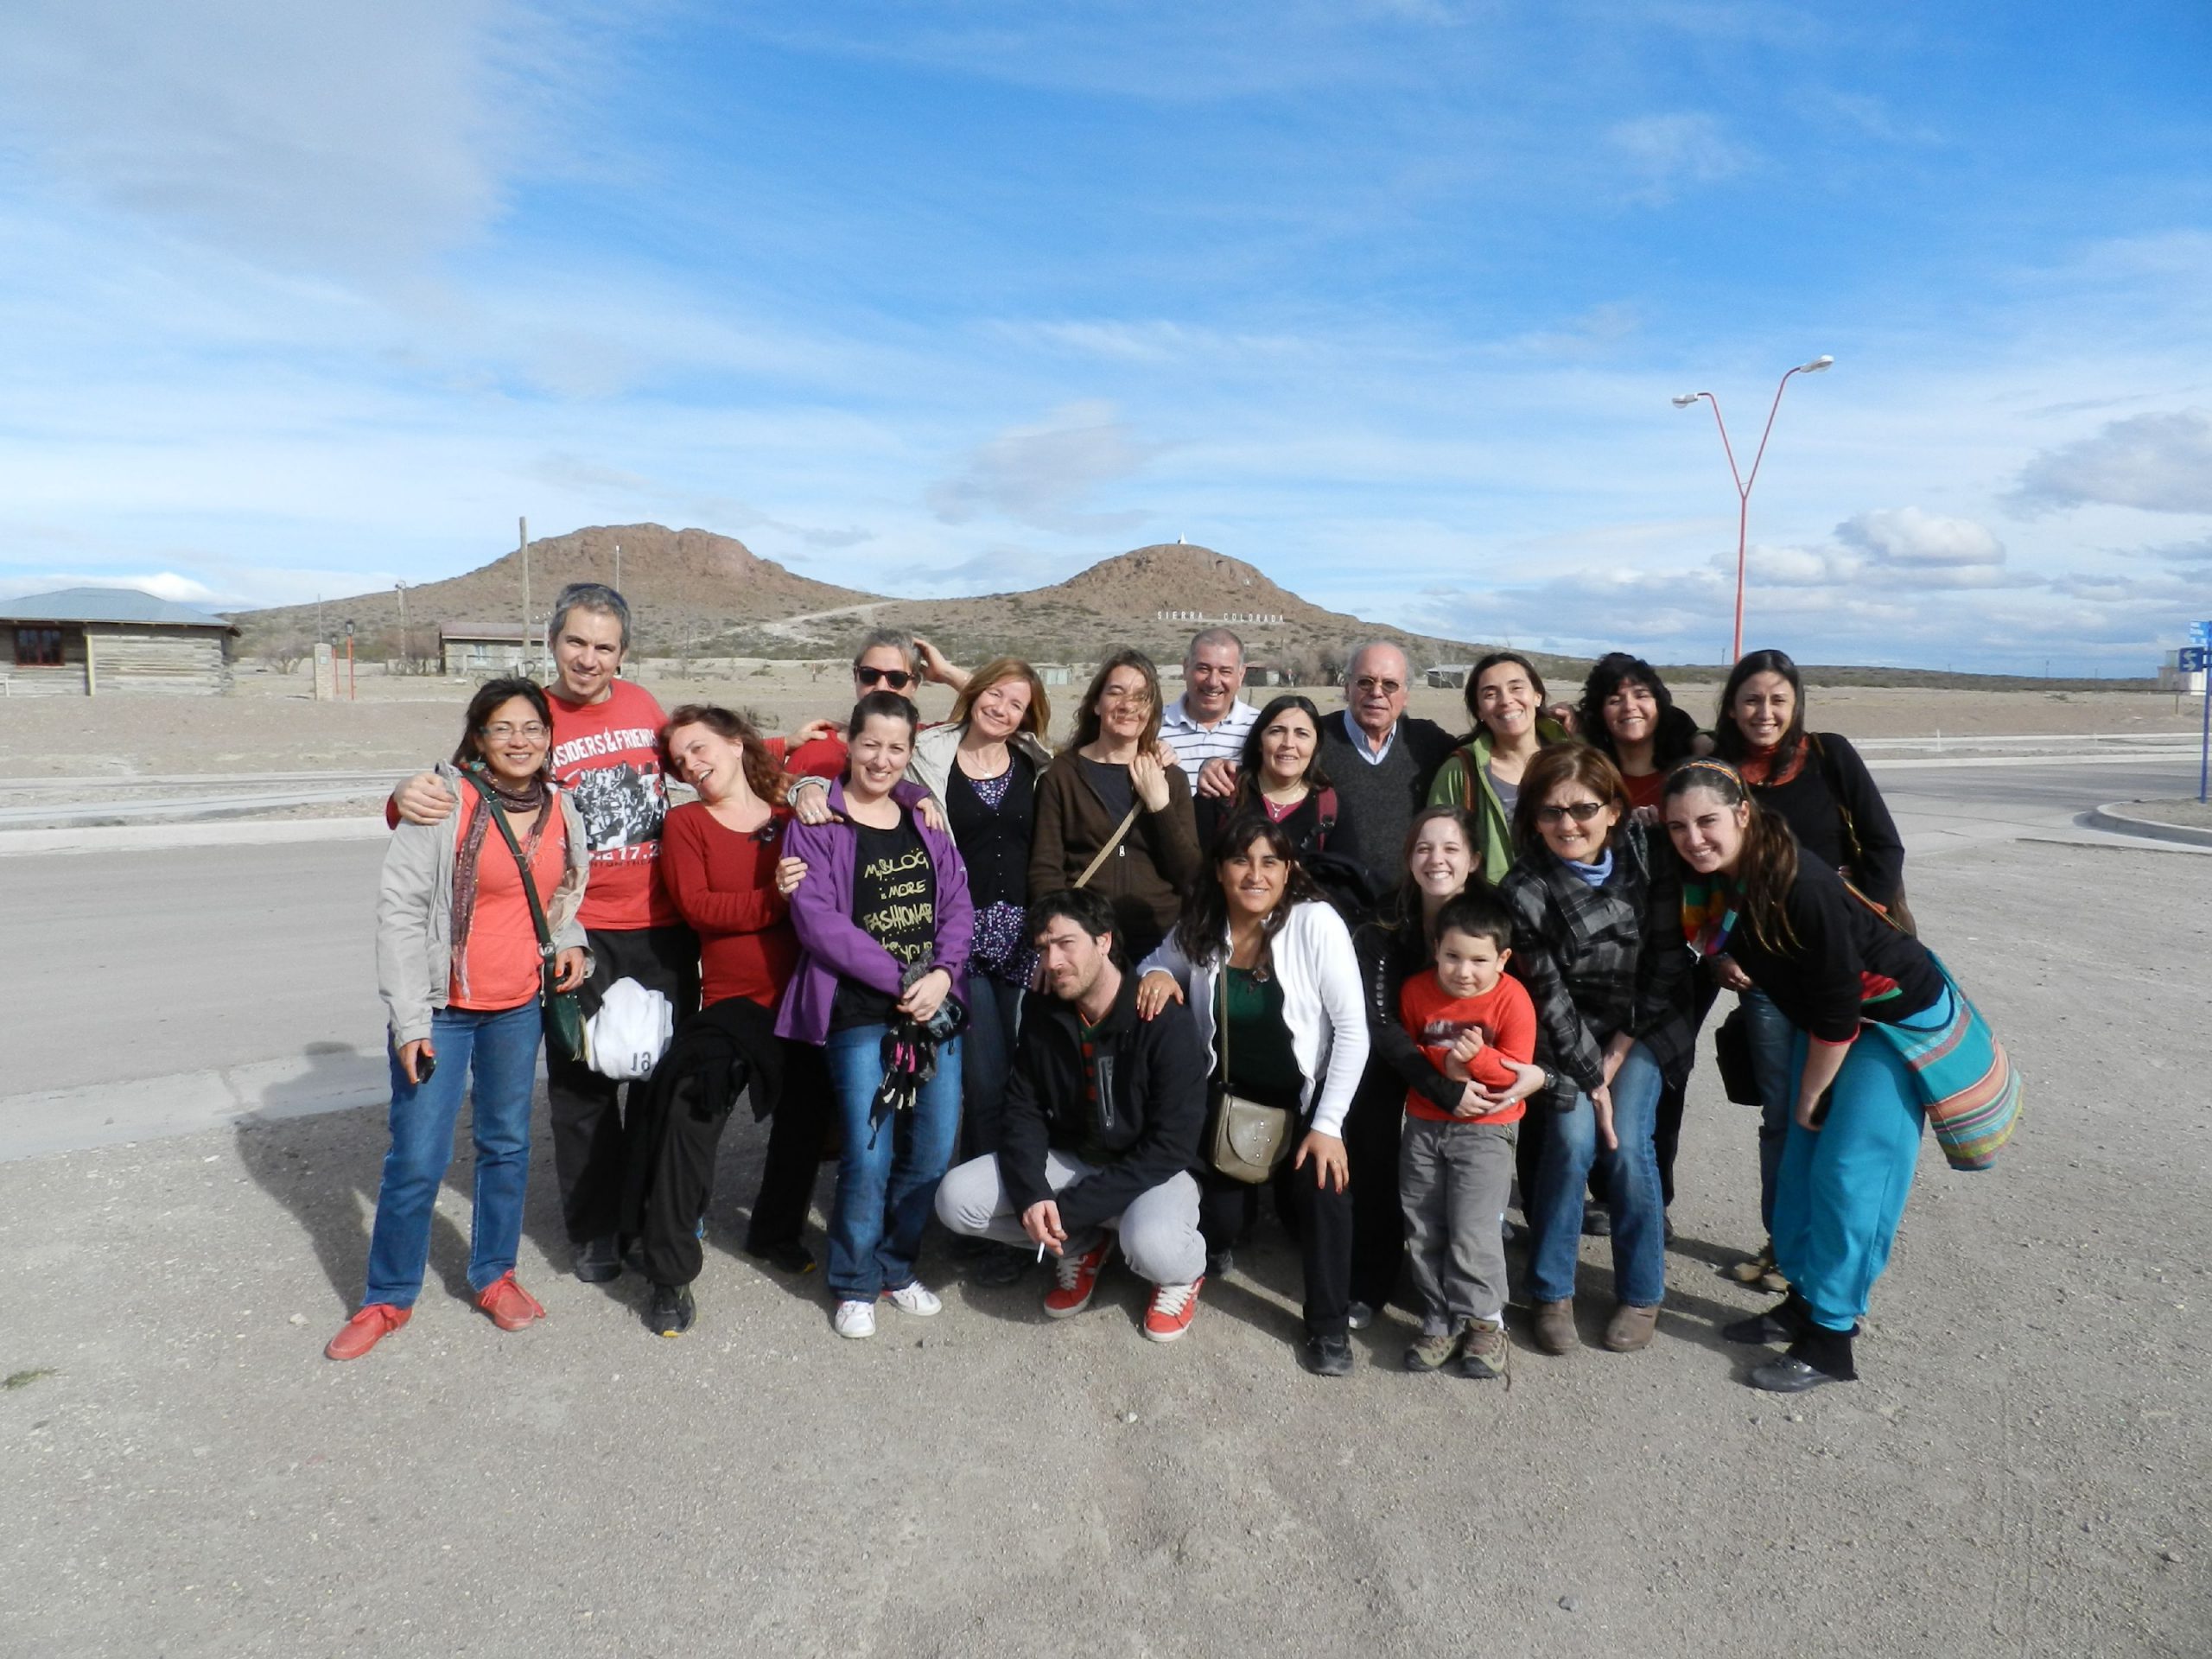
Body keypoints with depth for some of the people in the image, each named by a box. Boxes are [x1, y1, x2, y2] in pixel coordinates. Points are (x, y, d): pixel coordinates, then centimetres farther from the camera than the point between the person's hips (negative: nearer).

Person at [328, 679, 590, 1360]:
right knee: (417, 1160, 1)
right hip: (440, 1007, -4)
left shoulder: (561, 810, 2)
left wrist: (569, 940, -1)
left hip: (519, 1006, 5)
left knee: (507, 1145, 15)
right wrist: (409, 1018, -15)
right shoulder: (444, 800, -13)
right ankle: (388, 1298, 21)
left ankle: (493, 1275, 33)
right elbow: (399, 906, -13)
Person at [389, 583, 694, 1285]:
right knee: (583, 1084, 7)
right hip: (580, 934, -3)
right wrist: (409, 798, -31)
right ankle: (594, 1227, 26)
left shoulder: (642, 703, 4)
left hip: (663, 925, 3)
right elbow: (461, 788, -8)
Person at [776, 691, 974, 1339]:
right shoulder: (816, 824, -3)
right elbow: (818, 920, -12)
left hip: (935, 1007, 5)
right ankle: (855, 1285, 19)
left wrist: (943, 974, -10)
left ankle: (896, 1268, 28)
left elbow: (957, 904, 8)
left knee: (932, 1153, 6)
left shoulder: (925, 820, 12)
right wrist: (902, 979, -15)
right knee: (868, 1159, -5)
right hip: (859, 1013, -4)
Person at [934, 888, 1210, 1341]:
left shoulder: (1166, 1023, -22)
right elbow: (1023, 1110, -1)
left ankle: (1185, 1271, 2)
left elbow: (1171, 1147, -23)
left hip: (1149, 1171, -5)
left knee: (1151, 1245, -38)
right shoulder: (1042, 1012, -6)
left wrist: (1070, 1209, -25)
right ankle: (1082, 1246, 9)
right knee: (956, 1199, -15)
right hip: (1069, 1158, 5)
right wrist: (1031, 1193, -22)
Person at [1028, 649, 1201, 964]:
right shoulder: (1061, 774, 3)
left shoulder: (1172, 779, 11)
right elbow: (1044, 871, -2)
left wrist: (1160, 805, -7)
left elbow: (1190, 875, 3)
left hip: (1161, 940, 2)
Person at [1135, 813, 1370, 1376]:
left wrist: (1327, 1125, -21)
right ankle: (1215, 1248, 35)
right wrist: (1156, 973, -14)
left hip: (1307, 1095, -3)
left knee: (1320, 1189, -24)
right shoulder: (1200, 927, -10)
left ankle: (1329, 1327, 0)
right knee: (1212, 1213, -5)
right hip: (1230, 1094, 3)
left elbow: (1352, 1031, -20)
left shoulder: (1316, 923, -22)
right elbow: (1158, 963, 12)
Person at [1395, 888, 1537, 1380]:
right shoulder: (1417, 991, -6)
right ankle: (1440, 1321, 24)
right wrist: (1444, 1062, -19)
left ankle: (1484, 1323, 13)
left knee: (1472, 1234, -8)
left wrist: (1478, 1058, -32)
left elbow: (1517, 1071, -14)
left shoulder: (1512, 999, -13)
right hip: (1424, 1126, 4)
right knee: (1424, 1232, 9)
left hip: (1484, 1130, -4)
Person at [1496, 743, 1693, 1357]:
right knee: (1572, 1136, -18)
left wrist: (1619, 1053, -11)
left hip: (1642, 1029, 1)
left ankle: (1642, 1293, 8)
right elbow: (1548, 997, -14)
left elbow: (1668, 962, -8)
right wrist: (1591, 1078, -15)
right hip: (1569, 1034, -1)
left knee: (1626, 1143, -13)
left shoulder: (1643, 858, -14)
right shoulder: (1524, 891, -19)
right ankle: (1552, 1293, 1)